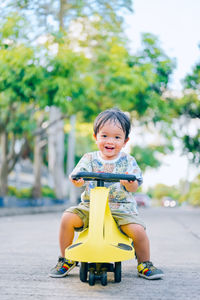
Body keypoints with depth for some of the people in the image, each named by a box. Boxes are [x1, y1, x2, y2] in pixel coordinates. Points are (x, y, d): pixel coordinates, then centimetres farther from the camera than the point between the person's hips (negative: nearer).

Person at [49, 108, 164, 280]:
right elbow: (78, 179, -5)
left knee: (138, 230, -23)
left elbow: (134, 187, -3)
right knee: (68, 217, -18)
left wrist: (129, 183, -27)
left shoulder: (128, 161, 2)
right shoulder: (89, 159, 5)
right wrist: (76, 180, -29)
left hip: (121, 208, -1)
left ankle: (145, 264, 6)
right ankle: (66, 260, 4)